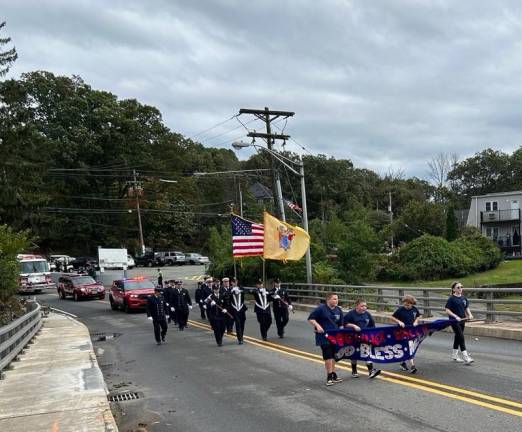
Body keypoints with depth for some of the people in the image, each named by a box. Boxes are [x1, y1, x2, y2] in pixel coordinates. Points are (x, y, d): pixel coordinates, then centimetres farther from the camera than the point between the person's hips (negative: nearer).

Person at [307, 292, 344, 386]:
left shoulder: (338, 310, 6)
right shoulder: (321, 308, -12)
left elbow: (340, 324, 16)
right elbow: (310, 319, -10)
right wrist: (317, 325, -22)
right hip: (324, 337, -6)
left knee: (333, 356, 14)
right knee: (328, 356, -9)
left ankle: (333, 375, 25)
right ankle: (330, 376, -1)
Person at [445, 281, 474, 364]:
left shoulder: (463, 298, 8)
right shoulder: (451, 299, -11)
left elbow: (467, 308, 16)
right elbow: (447, 310, -13)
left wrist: (469, 315, -2)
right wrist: (456, 316, -22)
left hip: (462, 320, 7)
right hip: (454, 321, -7)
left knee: (458, 337, 16)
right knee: (461, 337, -12)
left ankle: (454, 355, 28)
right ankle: (466, 357, -13)